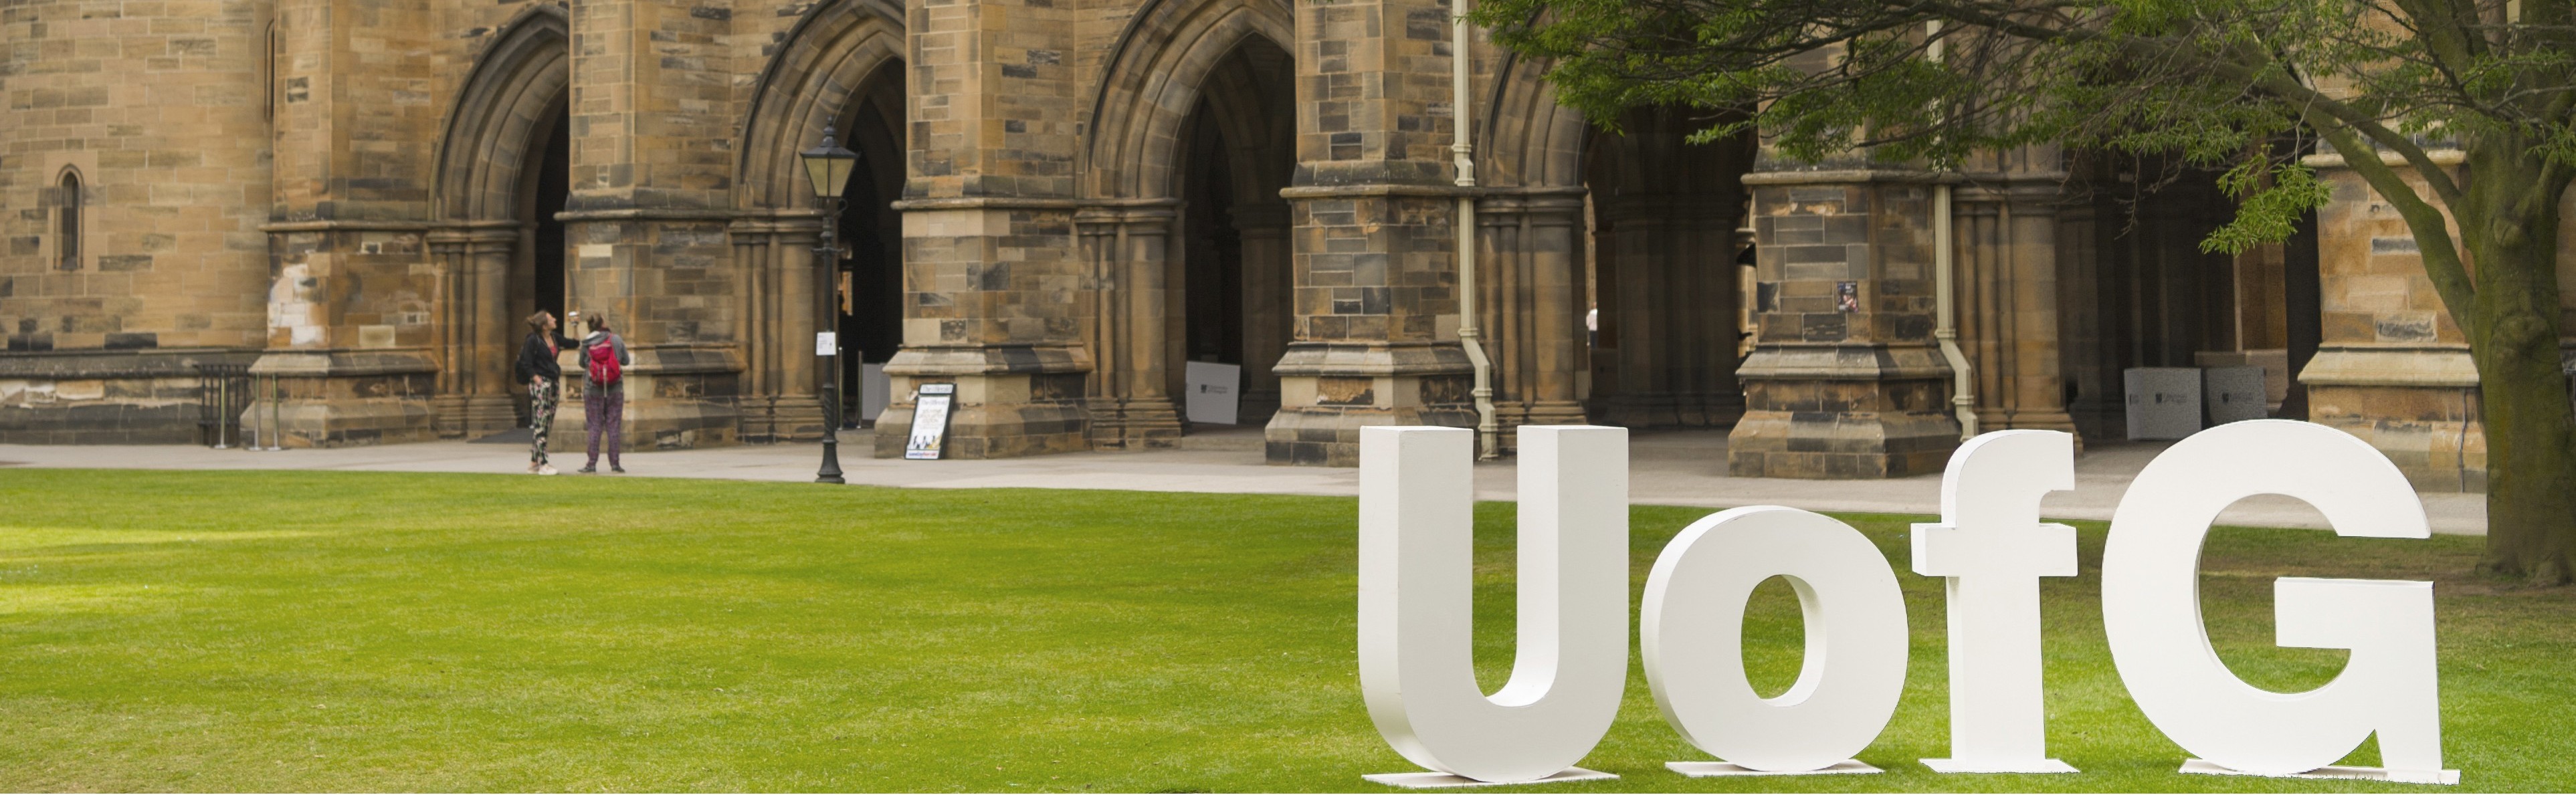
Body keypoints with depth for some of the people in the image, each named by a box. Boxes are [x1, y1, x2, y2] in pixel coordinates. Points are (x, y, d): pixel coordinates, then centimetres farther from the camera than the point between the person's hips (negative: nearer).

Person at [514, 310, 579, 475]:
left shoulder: (554, 338, 11)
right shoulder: (533, 340, -11)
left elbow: (573, 343, 21)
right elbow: (526, 364, -12)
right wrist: (537, 379, -19)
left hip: (553, 383, 8)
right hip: (540, 383, -8)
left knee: (547, 425, 10)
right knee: (540, 425, -7)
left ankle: (534, 462, 17)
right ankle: (542, 464, -7)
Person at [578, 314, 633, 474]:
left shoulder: (586, 343, -4)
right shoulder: (616, 339, -6)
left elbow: (582, 364, 6)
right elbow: (626, 361, 2)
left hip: (593, 389, 0)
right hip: (615, 389, 0)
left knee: (594, 427, 5)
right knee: (614, 426, 6)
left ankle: (592, 465, 4)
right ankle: (615, 464, 6)